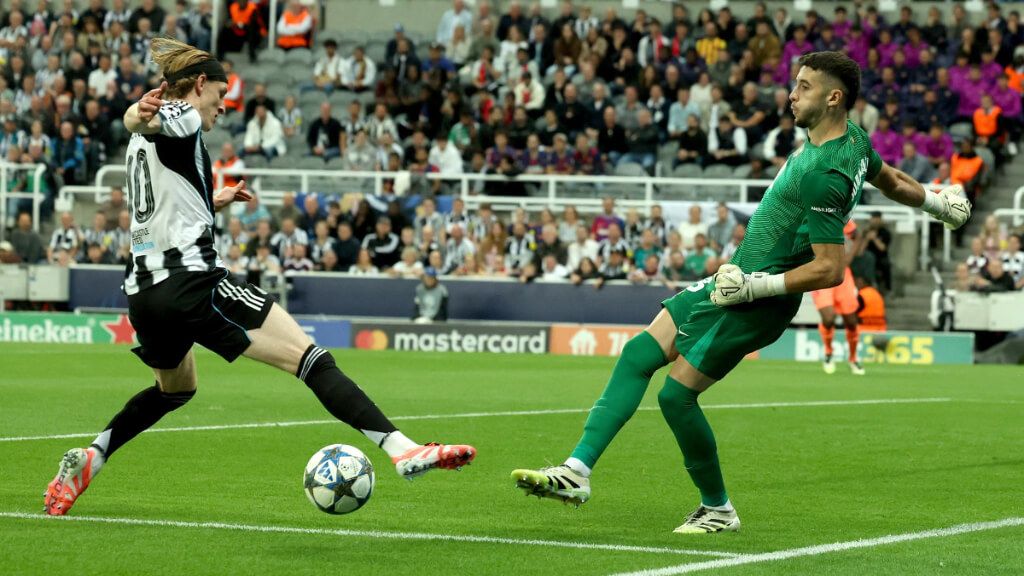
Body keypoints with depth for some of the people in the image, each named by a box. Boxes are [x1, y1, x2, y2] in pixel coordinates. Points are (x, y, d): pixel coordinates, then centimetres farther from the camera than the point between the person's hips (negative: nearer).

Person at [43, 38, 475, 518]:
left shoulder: (144, 145, 23)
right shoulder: (181, 118, -3)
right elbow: (147, 122, -26)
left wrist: (214, 202, 38)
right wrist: (141, 116, -46)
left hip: (145, 291, 9)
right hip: (192, 281, -9)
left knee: (176, 389, 34)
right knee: (308, 357, -13)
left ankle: (86, 461, 22)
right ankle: (402, 450, -25)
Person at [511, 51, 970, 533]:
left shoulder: (824, 176, -25)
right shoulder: (854, 139, 4)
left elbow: (830, 270, -26)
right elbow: (889, 181, 23)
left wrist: (756, 285, -25)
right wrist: (935, 201, 43)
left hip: (757, 303, -10)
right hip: (738, 278, 10)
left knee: (676, 395, -8)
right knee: (638, 354, 3)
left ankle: (718, 509, 12)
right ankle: (577, 472, 1)